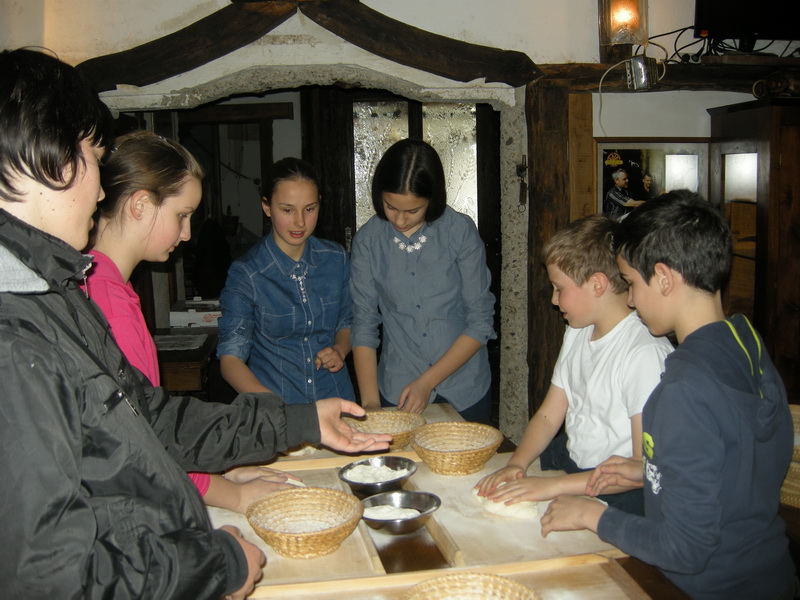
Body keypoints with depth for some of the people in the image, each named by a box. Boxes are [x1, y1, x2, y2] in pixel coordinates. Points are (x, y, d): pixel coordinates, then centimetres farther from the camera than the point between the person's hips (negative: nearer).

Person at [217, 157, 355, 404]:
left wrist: (340, 349, -3)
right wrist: (274, 406, -25)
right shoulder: (246, 275, -7)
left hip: (335, 397, 3)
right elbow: (230, 358, -10)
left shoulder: (337, 259, 4)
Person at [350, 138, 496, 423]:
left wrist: (427, 382, -13)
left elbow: (480, 322, -9)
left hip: (464, 391, 0)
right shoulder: (367, 241, -6)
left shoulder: (461, 231, -10)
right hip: (397, 391, 1)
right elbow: (363, 325, -3)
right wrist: (369, 400, -12)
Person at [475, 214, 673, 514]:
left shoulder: (645, 352, -20)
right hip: (568, 463, 7)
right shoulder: (577, 333, 9)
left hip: (615, 491, -7)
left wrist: (555, 485, -25)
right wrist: (517, 463, -8)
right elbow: (548, 415, 10)